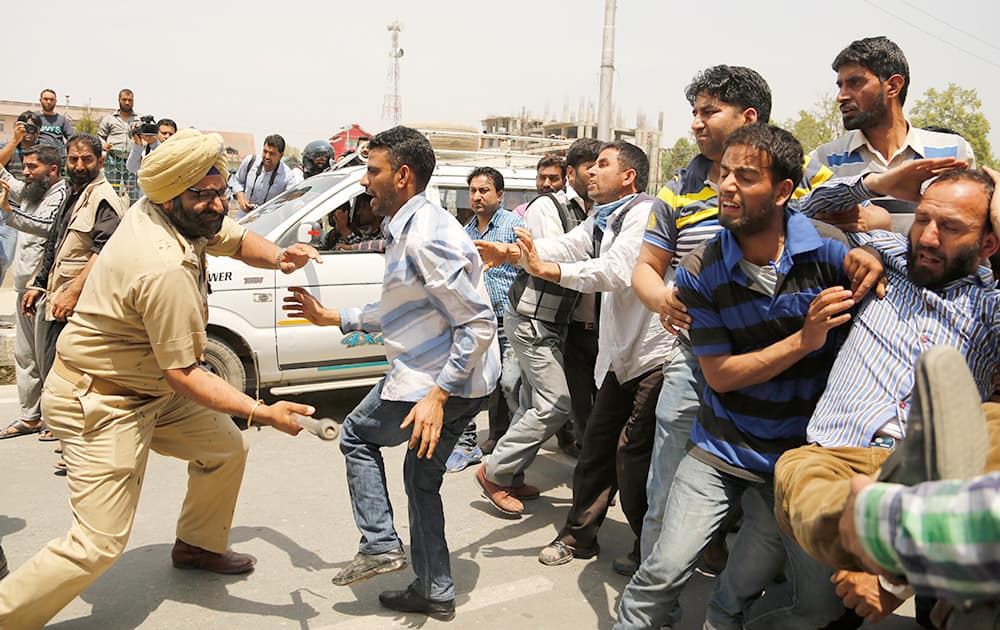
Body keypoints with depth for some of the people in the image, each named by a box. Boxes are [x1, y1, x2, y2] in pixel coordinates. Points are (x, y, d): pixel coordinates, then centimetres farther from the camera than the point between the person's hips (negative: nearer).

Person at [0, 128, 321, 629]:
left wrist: (279, 256, -9)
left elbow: (238, 241, 14)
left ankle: (197, 546, 38)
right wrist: (262, 413, -26)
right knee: (98, 545, -10)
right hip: (100, 405, -9)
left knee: (227, 448, 16)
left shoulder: (183, 214, -6)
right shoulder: (167, 269, -32)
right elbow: (182, 375, -25)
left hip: (151, 387, 10)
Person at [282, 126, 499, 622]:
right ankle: (435, 594, 29)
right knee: (423, 475, 20)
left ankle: (380, 545, 14)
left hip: (439, 379, -10)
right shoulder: (409, 229, 13)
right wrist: (334, 317, 20)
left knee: (357, 436, 12)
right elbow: (402, 315, 21)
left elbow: (479, 323, -24)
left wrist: (437, 395, -26)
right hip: (469, 380, 10)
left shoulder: (424, 237, -21)